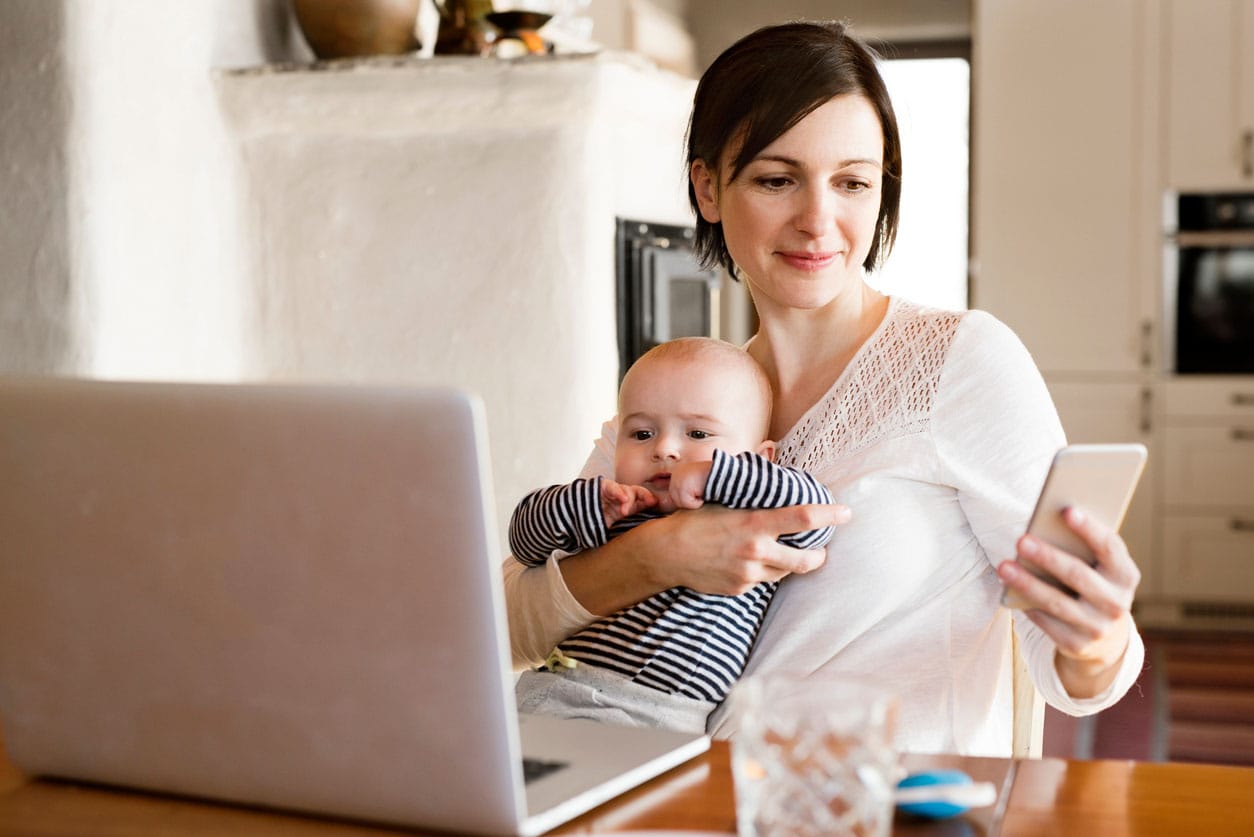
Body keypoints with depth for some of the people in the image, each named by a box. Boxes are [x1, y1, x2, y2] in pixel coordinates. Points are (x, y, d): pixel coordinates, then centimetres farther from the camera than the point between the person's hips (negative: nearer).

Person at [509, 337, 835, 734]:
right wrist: (583, 503, 1)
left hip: (656, 720, -4)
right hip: (552, 690, 4)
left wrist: (715, 473, -13)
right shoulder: (611, 515, 21)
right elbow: (527, 540, 23)